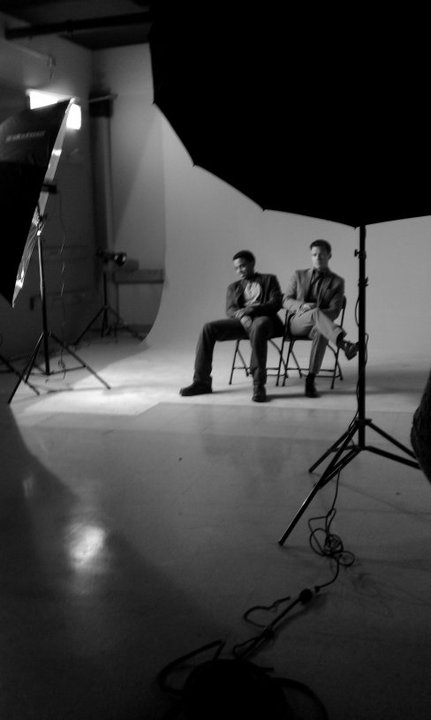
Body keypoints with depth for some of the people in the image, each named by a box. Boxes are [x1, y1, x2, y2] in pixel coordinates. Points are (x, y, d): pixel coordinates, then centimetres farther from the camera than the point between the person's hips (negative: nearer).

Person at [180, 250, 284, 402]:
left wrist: (252, 310, -16)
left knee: (258, 327, -42)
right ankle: (201, 382, -19)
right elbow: (230, 310, 10)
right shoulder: (233, 287, 27)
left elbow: (276, 303, 1)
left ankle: (259, 384, -42)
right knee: (208, 328, -20)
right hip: (241, 321, 4)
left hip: (263, 319, -4)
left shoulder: (269, 280, 17)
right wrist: (242, 315, -15)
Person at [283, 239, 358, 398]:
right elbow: (286, 301, 9)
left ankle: (310, 381, -38)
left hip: (318, 325, 0)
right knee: (316, 312, -37)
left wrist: (316, 314, -19)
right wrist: (302, 306, -13)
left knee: (321, 332, -40)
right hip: (296, 322, 0)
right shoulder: (298, 275, 17)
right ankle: (344, 343, -63)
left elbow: (334, 311, 1)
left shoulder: (337, 282, 12)